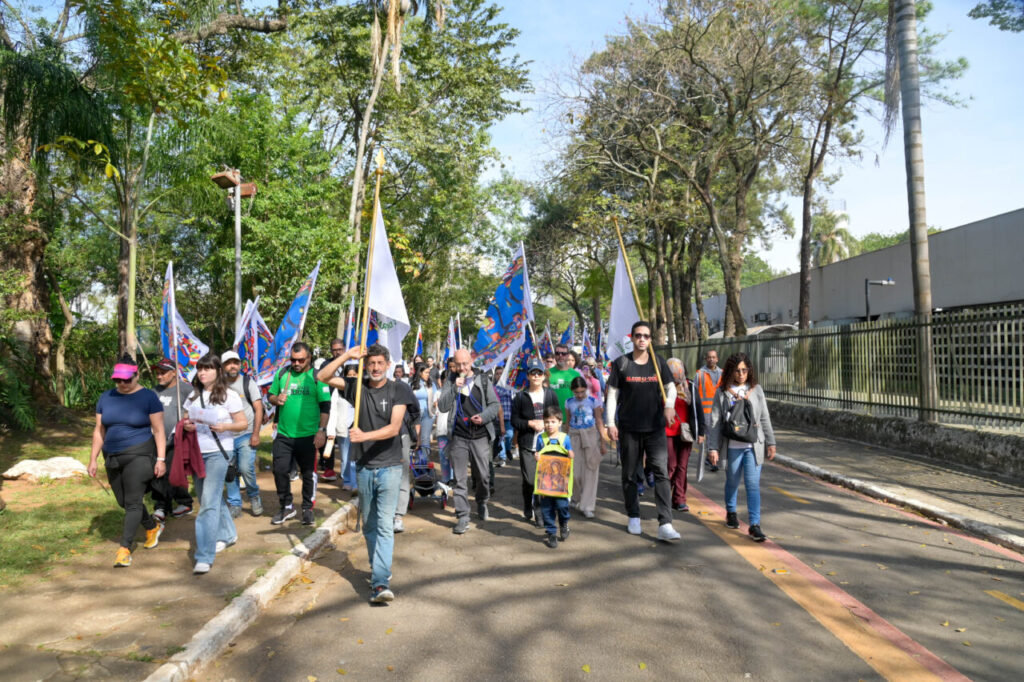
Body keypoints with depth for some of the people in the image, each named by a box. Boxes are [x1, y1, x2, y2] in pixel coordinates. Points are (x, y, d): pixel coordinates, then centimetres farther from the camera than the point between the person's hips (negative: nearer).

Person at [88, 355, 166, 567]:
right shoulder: (106, 398, 8)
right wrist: (93, 459, 10)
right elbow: (99, 430, 13)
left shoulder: (148, 397, -6)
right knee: (124, 502, 13)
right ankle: (153, 527, 35)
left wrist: (161, 459, -11)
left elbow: (158, 430, -7)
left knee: (133, 502, -8)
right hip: (113, 458, 6)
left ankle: (124, 549, -4)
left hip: (139, 456, -6)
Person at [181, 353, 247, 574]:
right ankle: (227, 534, 37)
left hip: (218, 453, -6)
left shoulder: (229, 396, -5)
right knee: (210, 498, 16)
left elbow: (243, 423, -5)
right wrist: (186, 425, -6)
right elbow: (186, 420, 17)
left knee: (209, 503, -11)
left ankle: (204, 557, -9)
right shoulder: (193, 395, 10)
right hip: (197, 453, 6)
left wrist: (224, 426, -22)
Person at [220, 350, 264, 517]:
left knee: (246, 468, -14)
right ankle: (234, 504, 21)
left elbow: (258, 409, -3)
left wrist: (255, 434, -11)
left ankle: (254, 496, 11)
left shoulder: (248, 382, 0)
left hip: (246, 435, -3)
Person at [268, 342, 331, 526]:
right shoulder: (282, 374, 6)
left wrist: (322, 430, -13)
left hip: (308, 436, -3)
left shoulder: (317, 376, -5)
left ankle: (307, 509, 23)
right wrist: (276, 399, -8)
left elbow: (325, 406, -6)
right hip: (283, 435, 3)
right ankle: (286, 507, 23)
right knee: (279, 470, 3)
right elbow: (271, 396, 16)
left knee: (309, 473, 7)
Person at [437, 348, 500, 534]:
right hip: (458, 437, 0)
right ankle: (462, 517, 7)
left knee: (483, 476, 7)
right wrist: (454, 388, -17)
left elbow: (494, 404, 7)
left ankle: (482, 504, 36)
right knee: (459, 479, 0)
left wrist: (484, 416, -12)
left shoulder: (483, 380, 4)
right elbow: (442, 406, -4)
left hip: (480, 436, 1)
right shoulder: (451, 381, 3)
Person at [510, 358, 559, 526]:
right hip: (527, 446, -1)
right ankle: (528, 511, 19)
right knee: (529, 480, -1)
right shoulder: (520, 397, 5)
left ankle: (539, 512, 10)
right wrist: (531, 423, -10)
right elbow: (514, 421, 3)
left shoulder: (551, 395, 10)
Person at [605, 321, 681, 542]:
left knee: (662, 472, -10)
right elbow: (612, 394, 1)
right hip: (628, 428, 0)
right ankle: (634, 518, 27)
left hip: (655, 427, 1)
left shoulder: (658, 362, 4)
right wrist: (611, 423, -5)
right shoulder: (621, 363, -1)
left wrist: (669, 405, -14)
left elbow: (671, 387, 7)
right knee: (629, 474, 10)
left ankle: (665, 525, -11)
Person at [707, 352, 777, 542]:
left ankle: (754, 525, -1)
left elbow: (765, 418, 10)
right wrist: (713, 447, -7)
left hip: (754, 445, 1)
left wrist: (770, 442, 9)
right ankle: (731, 513, 38)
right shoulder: (722, 393, -2)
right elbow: (715, 422, -3)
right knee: (732, 482, 15)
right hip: (732, 446, 0)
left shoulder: (756, 390, 4)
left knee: (753, 485, -5)